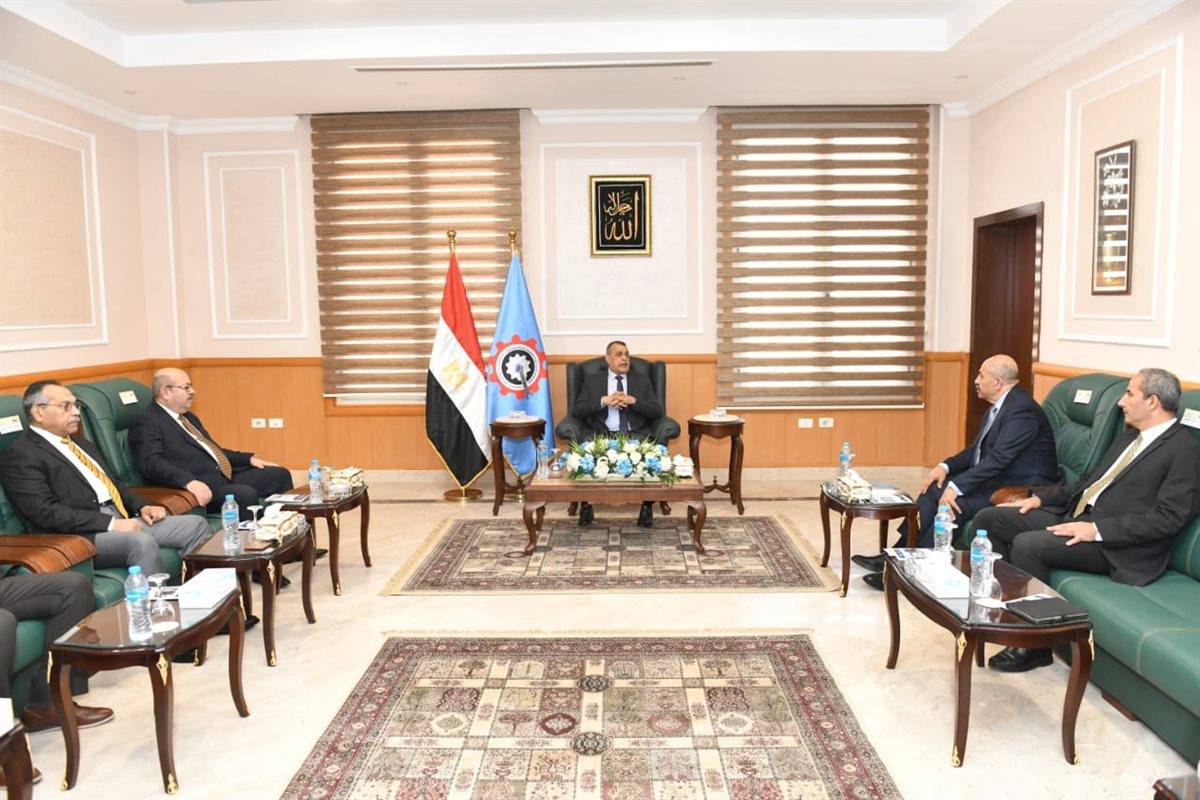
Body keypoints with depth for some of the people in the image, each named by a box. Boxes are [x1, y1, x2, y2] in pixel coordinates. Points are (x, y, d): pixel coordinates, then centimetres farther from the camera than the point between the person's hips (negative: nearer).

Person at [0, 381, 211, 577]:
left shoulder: (80, 443, 23)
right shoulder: (21, 456, -3)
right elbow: (45, 512, -14)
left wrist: (142, 507, 8)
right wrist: (112, 524, -19)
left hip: (125, 520, 9)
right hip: (82, 536, -8)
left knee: (196, 524, -7)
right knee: (142, 543, -35)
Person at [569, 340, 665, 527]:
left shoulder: (641, 380, 17)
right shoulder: (592, 380, 15)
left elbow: (658, 412, 7)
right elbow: (576, 410, 3)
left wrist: (632, 400, -9)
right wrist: (604, 401, -10)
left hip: (635, 435, 0)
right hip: (603, 435, 0)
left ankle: (647, 506, -17)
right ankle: (586, 504, -16)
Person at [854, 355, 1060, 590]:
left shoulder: (1022, 409, -21)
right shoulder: (1001, 405, 11)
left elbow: (998, 458, -27)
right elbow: (977, 449, 14)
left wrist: (957, 487, -28)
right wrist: (946, 466, -2)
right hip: (994, 478, 10)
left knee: (954, 504, -26)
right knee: (934, 489, -5)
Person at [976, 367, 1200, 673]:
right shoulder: (1131, 435, 18)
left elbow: (1168, 518, -18)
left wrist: (1096, 529, -24)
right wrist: (1041, 498, 11)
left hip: (1115, 542, -9)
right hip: (1075, 514, 9)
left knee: (1027, 545, -30)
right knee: (989, 520, -3)